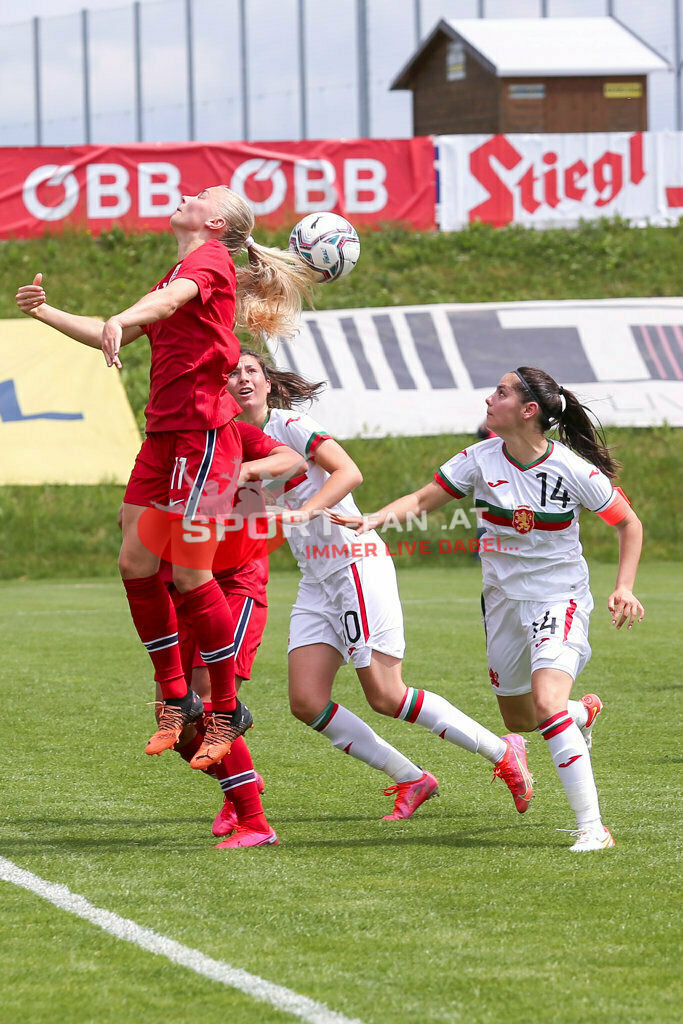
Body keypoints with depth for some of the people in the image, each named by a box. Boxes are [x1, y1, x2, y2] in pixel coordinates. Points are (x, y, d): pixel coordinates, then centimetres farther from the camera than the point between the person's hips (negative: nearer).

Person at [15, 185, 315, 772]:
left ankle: (227, 710, 2)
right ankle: (176, 698, 15)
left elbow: (171, 301, -27)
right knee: (136, 562, 4)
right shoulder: (176, 276, 23)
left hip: (202, 432, -9)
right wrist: (45, 312, 20)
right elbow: (111, 338, 28)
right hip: (164, 433, 9)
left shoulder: (212, 258, -5)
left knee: (189, 572, -8)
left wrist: (121, 321, -46)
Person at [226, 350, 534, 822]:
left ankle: (504, 752, 4)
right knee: (307, 701, -5)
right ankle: (411, 779, 6)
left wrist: (304, 512, -34)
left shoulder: (290, 424, -10)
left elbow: (349, 472, -23)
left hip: (357, 562, -8)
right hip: (316, 579, 8)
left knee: (386, 697, -10)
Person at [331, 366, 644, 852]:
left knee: (547, 705, -26)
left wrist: (624, 588, -14)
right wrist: (376, 518, -21)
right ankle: (583, 713, 54)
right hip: (504, 599, 5)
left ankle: (592, 827, -23)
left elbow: (629, 523, -4)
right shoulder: (482, 459, -7)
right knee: (517, 717, 18)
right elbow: (423, 499, -2)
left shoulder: (572, 469, -17)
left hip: (560, 598, -5)